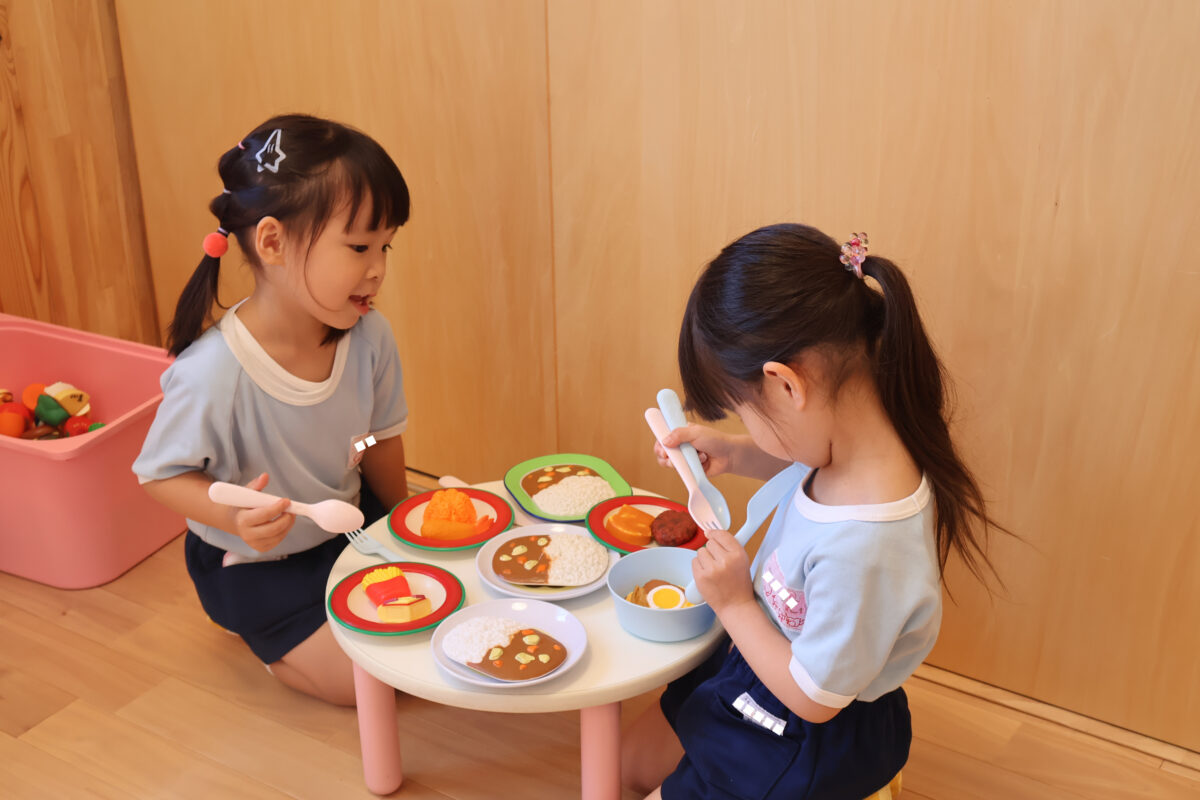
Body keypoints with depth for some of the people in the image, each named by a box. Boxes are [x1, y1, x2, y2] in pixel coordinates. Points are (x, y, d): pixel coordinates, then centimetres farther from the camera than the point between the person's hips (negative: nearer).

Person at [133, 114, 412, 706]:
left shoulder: (369, 337, -18)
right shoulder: (213, 374, -34)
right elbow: (161, 474, -19)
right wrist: (233, 517, -38)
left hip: (346, 522, 6)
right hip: (253, 562, -5)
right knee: (365, 678, -12)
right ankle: (259, 630, 15)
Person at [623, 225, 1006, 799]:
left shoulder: (862, 547, -43)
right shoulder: (862, 440, -18)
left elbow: (814, 698, -27)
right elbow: (811, 466, 10)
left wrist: (734, 603, -19)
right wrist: (734, 454, -5)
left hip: (809, 741, -8)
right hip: (753, 665, 8)